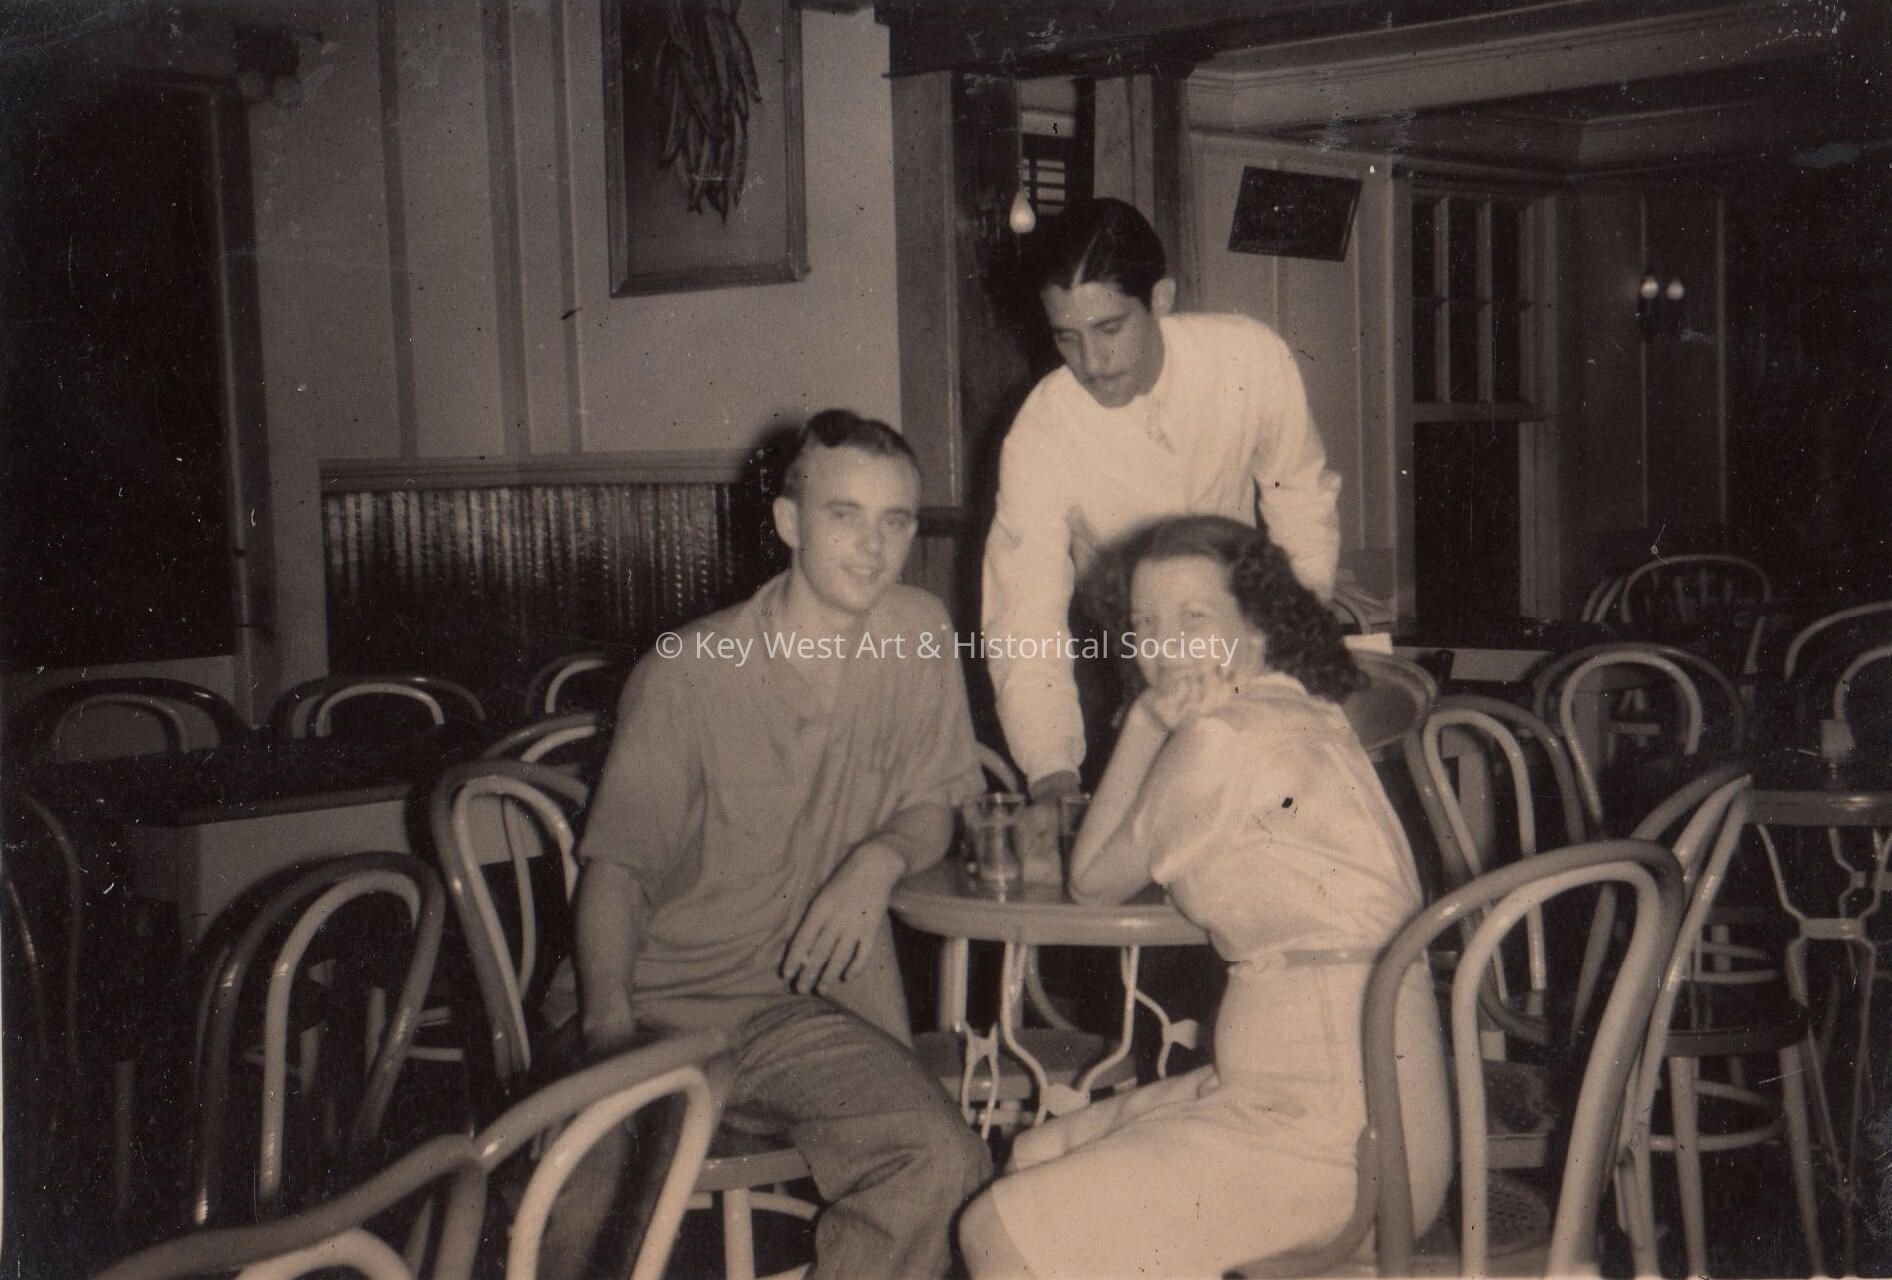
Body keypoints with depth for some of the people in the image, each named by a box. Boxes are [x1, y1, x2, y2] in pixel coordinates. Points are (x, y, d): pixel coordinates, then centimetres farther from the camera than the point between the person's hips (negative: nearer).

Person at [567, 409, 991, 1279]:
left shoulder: (918, 634, 3)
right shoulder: (690, 671, -6)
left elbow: (934, 807, 13)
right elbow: (616, 863, -4)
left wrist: (881, 858, -12)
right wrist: (610, 1023, -21)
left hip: (818, 1003, 3)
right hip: (669, 1002, -2)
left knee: (944, 1163, -24)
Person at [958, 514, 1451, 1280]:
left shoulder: (1224, 738, -14)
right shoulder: (1304, 716, 16)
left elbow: (1093, 882, 1)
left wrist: (1149, 718, 3)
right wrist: (1159, 717, 3)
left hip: (1333, 1134, -10)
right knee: (1036, 1159, 19)